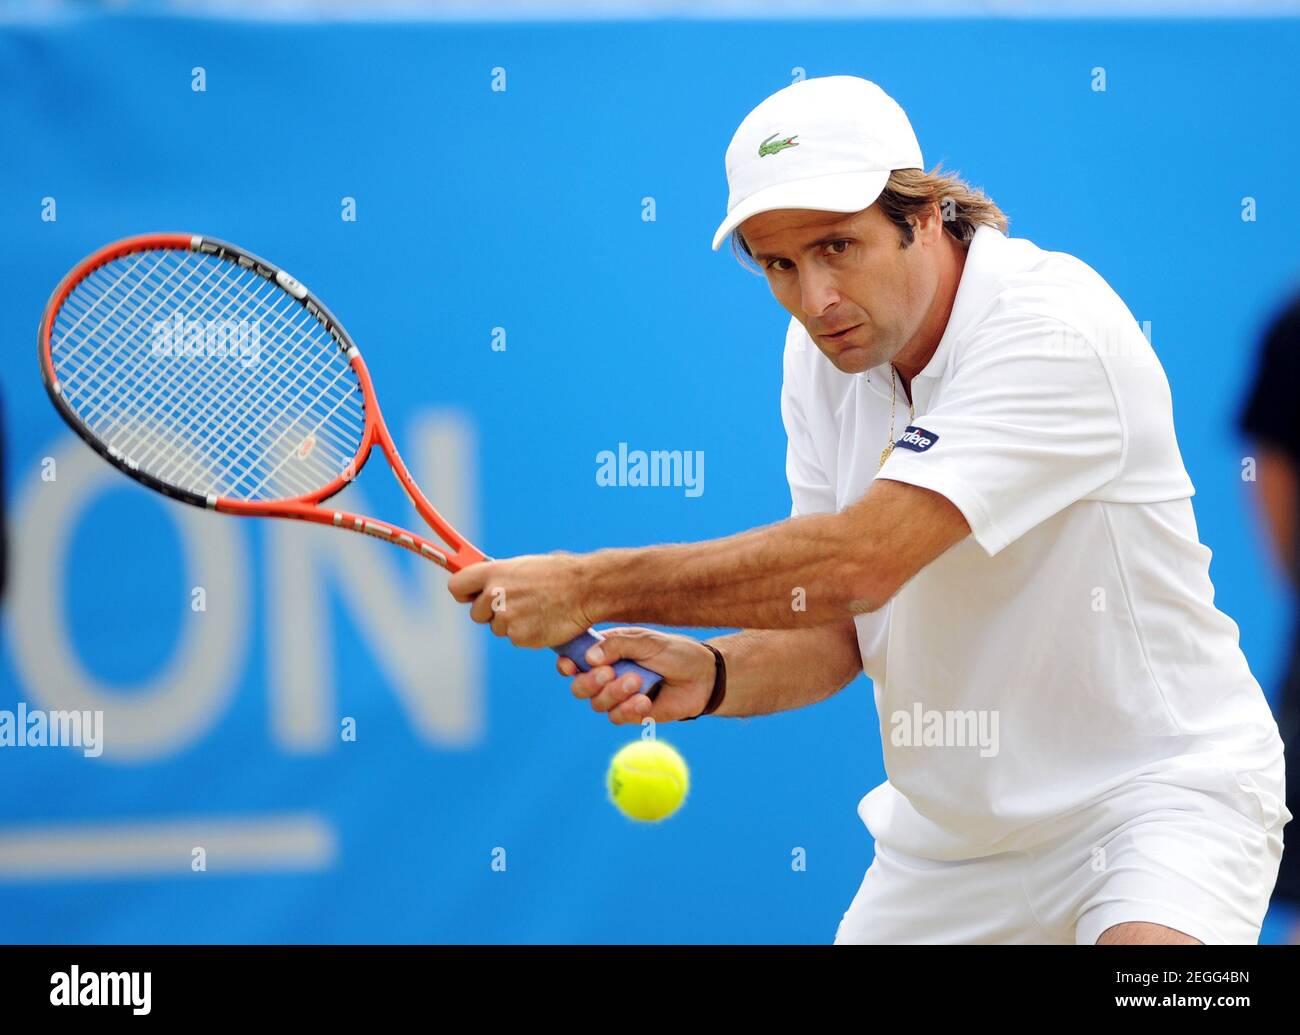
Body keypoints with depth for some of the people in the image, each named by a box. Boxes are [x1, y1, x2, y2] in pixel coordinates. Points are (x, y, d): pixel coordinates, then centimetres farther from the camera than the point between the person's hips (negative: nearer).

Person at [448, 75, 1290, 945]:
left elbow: (860, 562, -30)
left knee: (1148, 938, -33)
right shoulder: (822, 356, 1)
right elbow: (837, 629, 5)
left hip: (1162, 783, -7)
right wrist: (709, 676, -17)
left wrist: (589, 587, -24)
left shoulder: (1059, 327, -24)